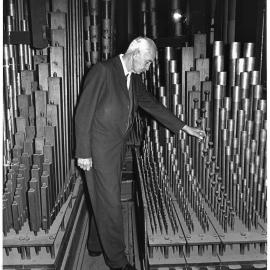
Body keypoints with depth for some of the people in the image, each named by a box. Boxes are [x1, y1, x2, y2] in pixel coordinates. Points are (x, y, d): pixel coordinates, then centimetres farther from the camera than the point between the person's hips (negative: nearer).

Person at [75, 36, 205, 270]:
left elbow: (152, 104, 15)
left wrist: (185, 128, 13)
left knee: (105, 200, 18)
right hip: (98, 149, -8)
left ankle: (96, 246, 37)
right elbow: (84, 113, -16)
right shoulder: (103, 71, -16)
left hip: (116, 148, 8)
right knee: (110, 204, 0)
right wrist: (83, 153, -17)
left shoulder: (134, 79, 9)